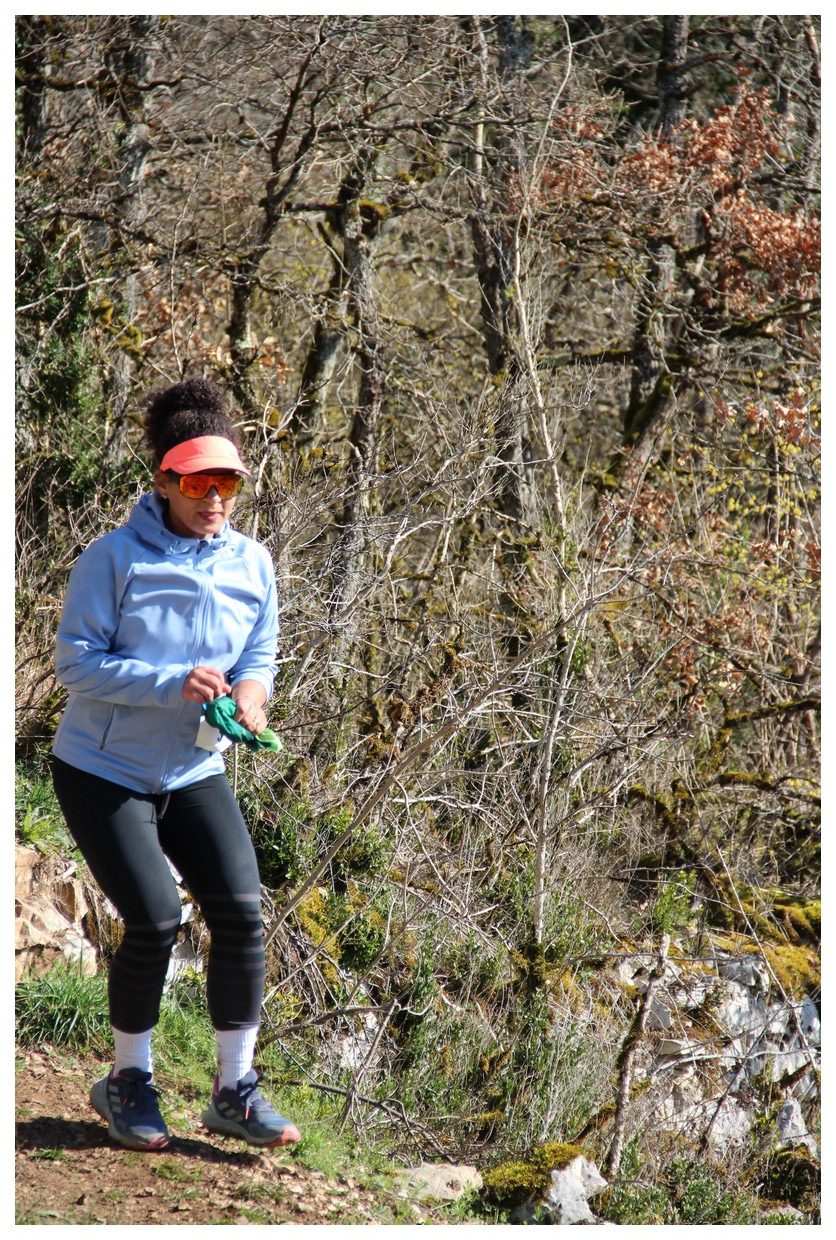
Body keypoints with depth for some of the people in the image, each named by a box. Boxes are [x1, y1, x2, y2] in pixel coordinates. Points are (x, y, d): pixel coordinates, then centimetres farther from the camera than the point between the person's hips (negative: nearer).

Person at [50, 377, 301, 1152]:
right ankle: (128, 1082, 10)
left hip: (194, 772, 5)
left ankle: (234, 1090, 5)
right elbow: (75, 662, -19)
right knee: (154, 921, -14)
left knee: (241, 912, -9)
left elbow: (260, 656, 7)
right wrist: (172, 685, -30)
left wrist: (250, 689, -17)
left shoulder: (251, 564, -2)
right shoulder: (114, 558, -17)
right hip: (104, 770, -5)